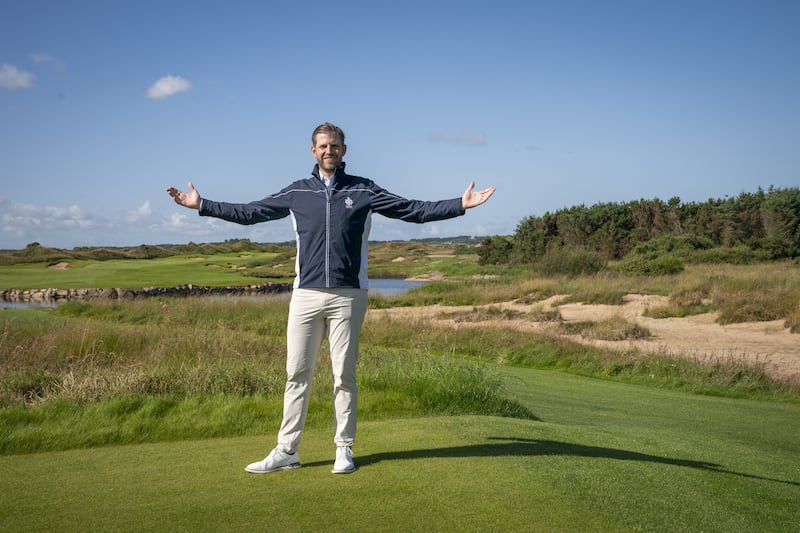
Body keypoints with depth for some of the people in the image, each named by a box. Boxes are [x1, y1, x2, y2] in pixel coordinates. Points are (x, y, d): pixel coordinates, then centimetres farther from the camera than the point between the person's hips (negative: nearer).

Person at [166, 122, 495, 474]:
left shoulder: (364, 191, 6)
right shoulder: (296, 192, 11)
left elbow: (415, 211, 3)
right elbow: (249, 212, 16)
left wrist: (460, 205, -6)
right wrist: (201, 205, 13)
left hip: (348, 296, -1)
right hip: (305, 295, 2)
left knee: (344, 375, 4)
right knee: (297, 374, 3)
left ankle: (344, 450, 14)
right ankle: (286, 451, 10)